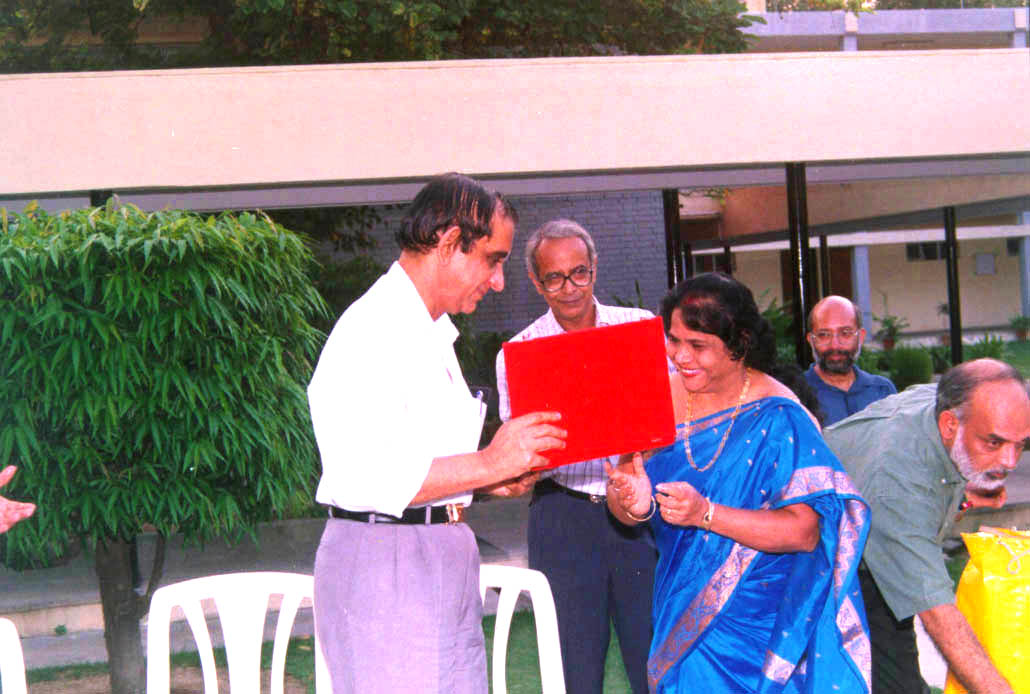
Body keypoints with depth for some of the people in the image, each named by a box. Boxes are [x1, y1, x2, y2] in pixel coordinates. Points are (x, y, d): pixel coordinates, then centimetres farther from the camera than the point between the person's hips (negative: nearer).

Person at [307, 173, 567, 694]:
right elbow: (360, 477, -24)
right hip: (382, 559, -9)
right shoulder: (372, 329, -14)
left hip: (445, 557, 10)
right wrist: (486, 465, -22)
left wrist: (493, 478, 8)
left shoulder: (433, 333, 19)